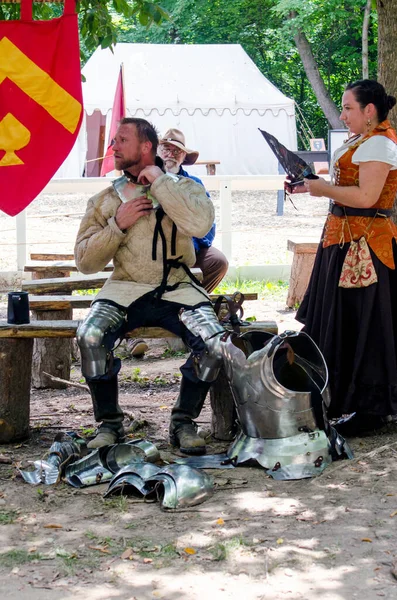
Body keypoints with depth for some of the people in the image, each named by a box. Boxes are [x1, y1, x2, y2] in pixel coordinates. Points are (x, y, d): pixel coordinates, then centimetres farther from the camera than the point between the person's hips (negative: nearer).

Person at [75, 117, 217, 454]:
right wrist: (118, 224, -6)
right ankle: (109, 423, -9)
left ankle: (184, 423, -8)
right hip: (126, 289, 1)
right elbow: (85, 262, 6)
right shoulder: (106, 200, 11)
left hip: (177, 289, -1)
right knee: (91, 336, -28)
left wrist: (160, 182, -11)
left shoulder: (182, 187, 7)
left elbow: (199, 224, -16)